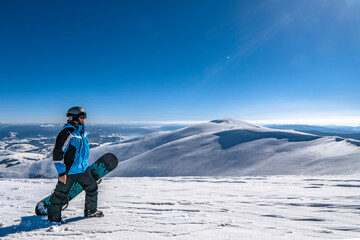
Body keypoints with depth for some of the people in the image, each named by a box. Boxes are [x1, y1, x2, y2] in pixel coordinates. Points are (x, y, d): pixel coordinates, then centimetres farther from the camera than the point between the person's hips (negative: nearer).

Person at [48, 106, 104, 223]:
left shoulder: (82, 132, 7)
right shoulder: (67, 133, -20)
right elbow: (57, 153, -21)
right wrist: (61, 172, -20)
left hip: (83, 168, 8)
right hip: (69, 170, -8)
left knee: (92, 187, 15)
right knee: (61, 194, 6)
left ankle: (90, 210, 33)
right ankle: (54, 216, 28)